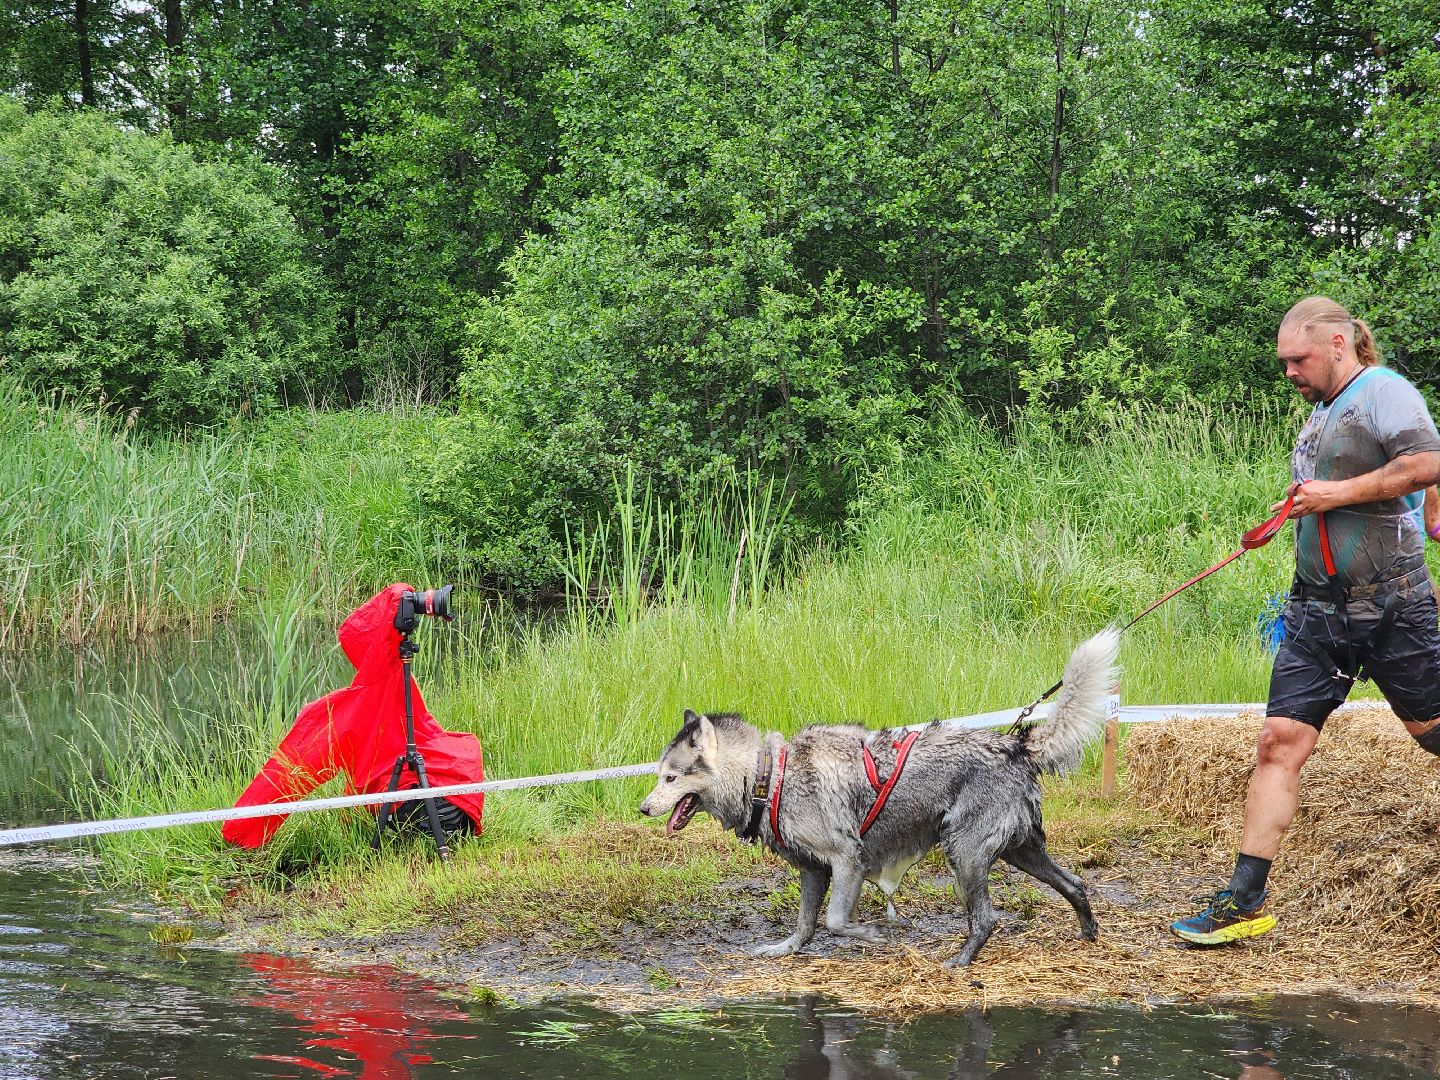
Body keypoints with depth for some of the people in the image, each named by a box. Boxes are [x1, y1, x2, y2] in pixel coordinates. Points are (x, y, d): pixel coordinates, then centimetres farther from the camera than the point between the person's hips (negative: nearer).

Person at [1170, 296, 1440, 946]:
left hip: (1388, 603, -8)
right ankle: (1245, 902, -3)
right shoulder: (1321, 411, 19)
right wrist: (1301, 503, 13)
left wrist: (1337, 494, -19)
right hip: (1318, 610, 8)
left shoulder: (1383, 392, -8)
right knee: (1281, 740, -2)